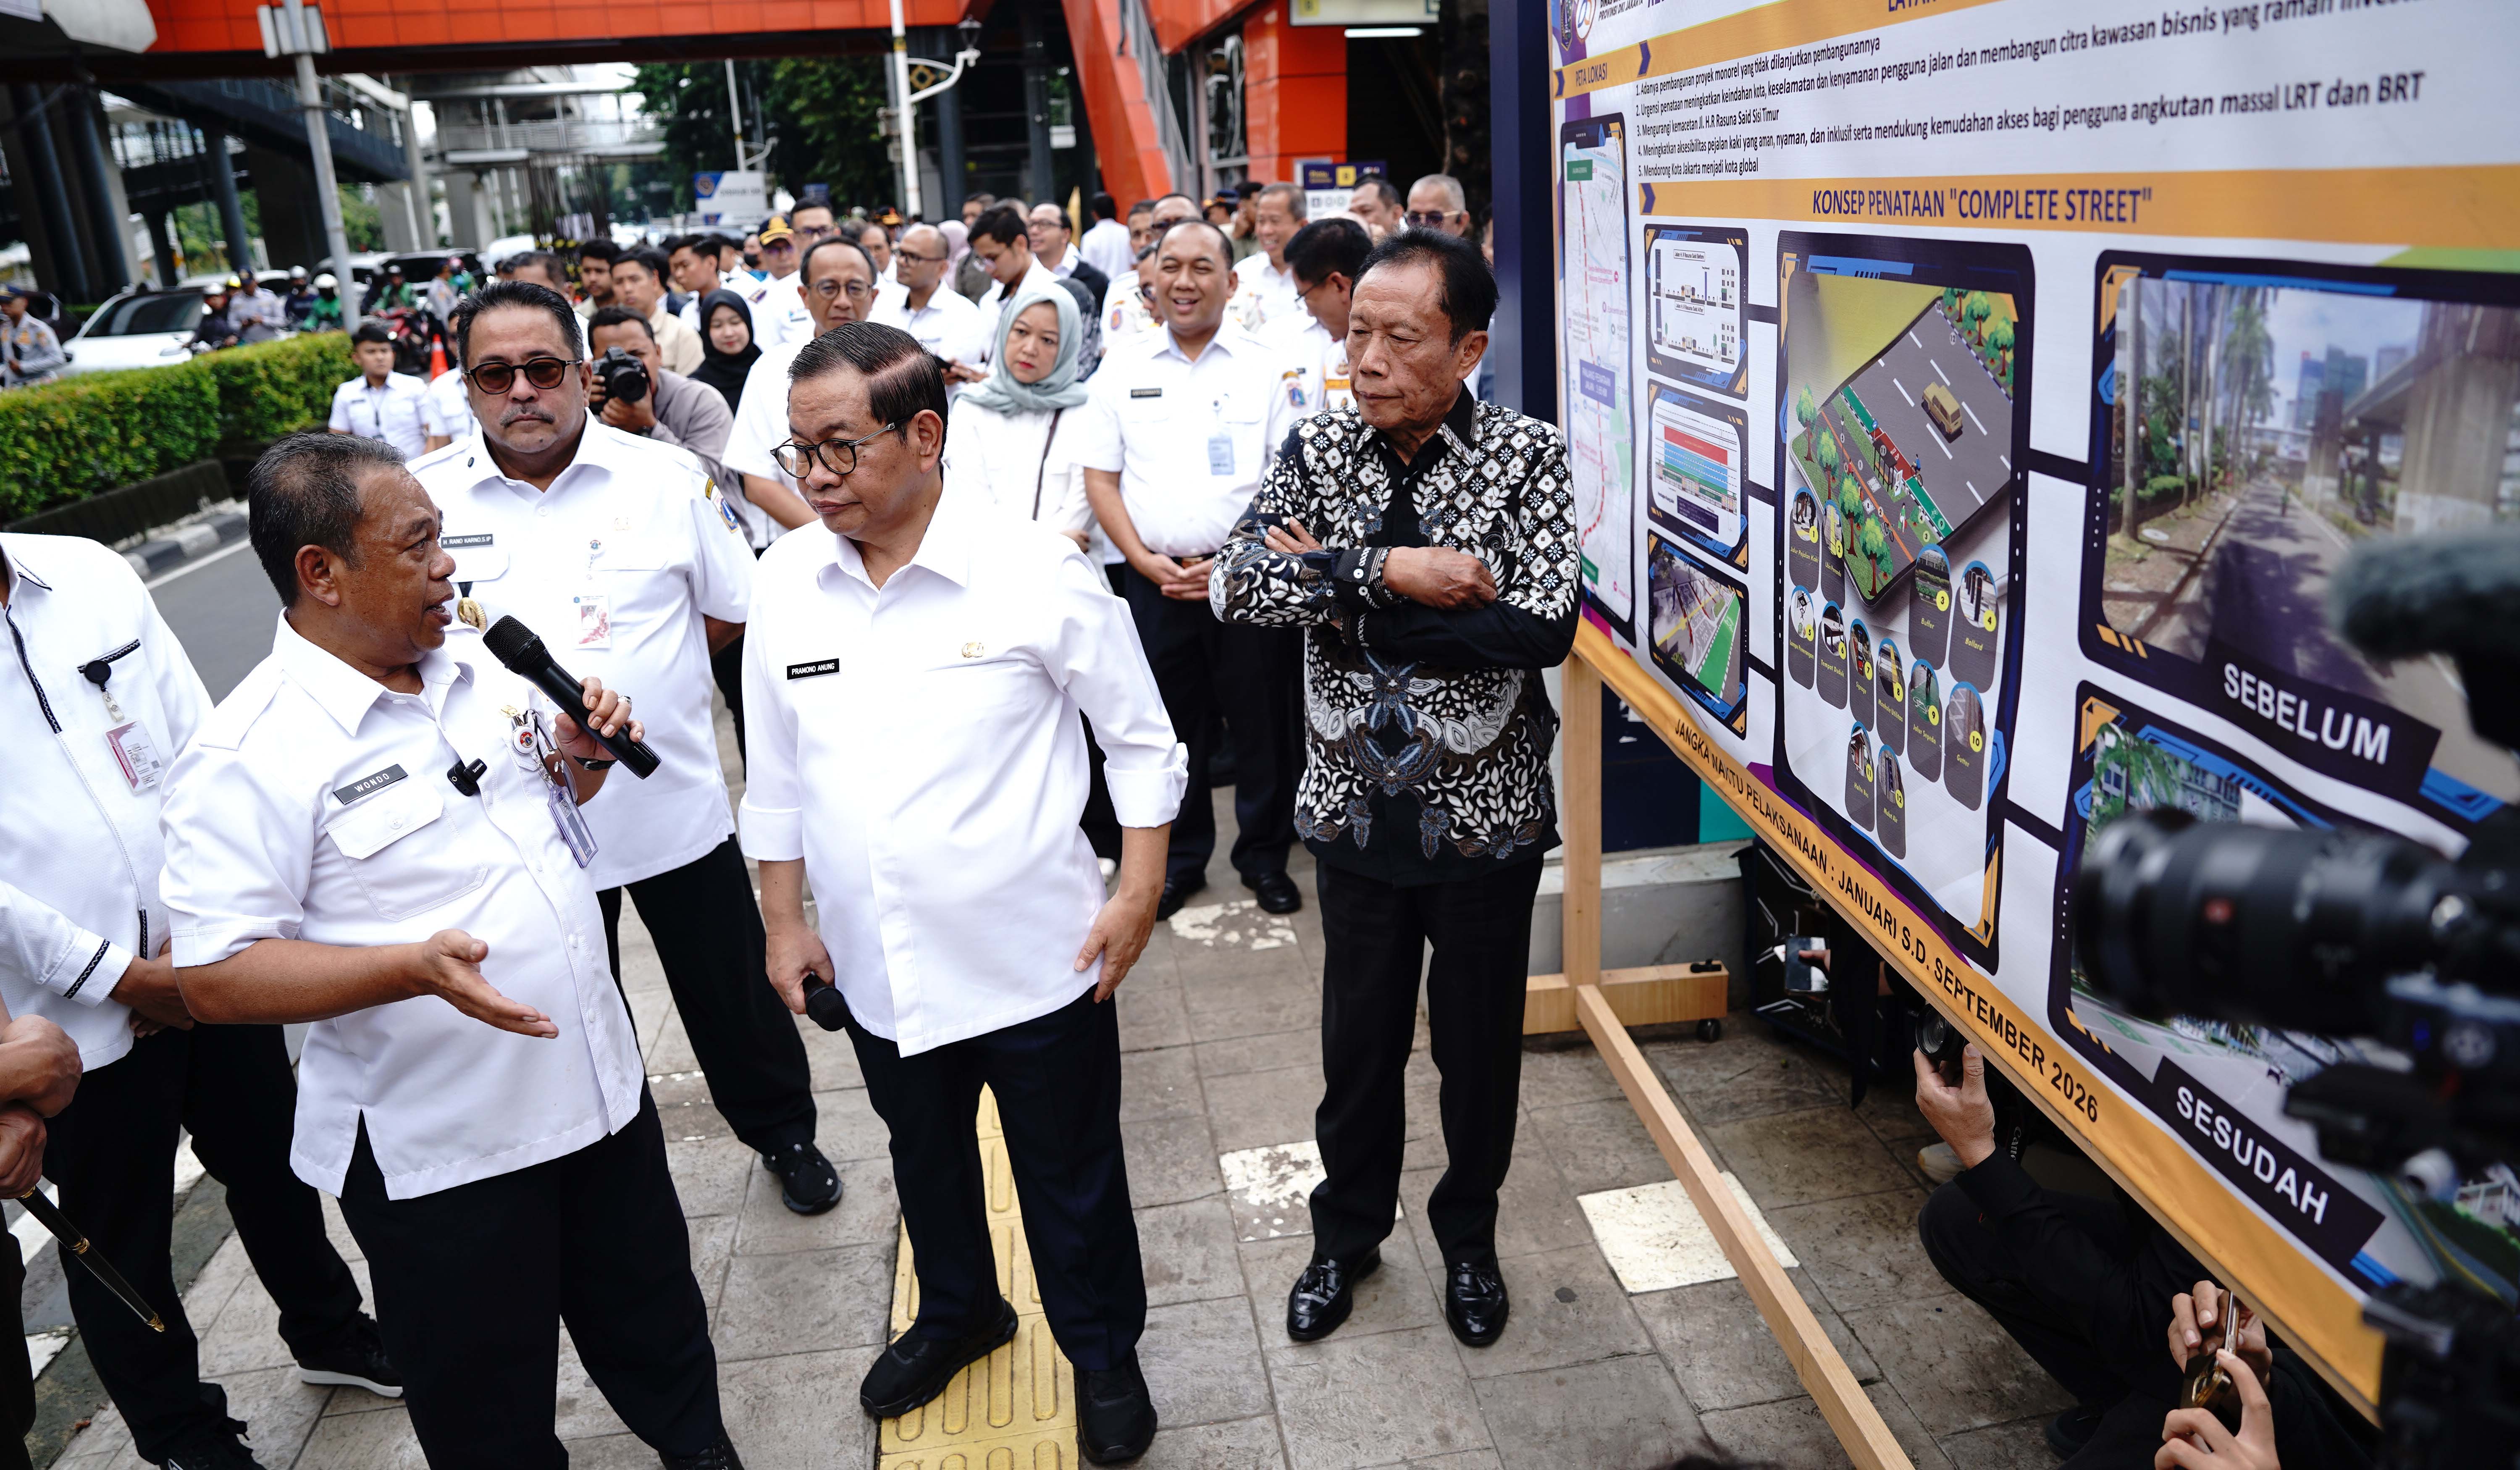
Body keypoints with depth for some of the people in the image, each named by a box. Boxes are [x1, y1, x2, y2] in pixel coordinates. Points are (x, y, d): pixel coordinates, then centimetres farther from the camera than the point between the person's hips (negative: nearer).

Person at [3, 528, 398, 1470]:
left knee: (271, 1162, 20)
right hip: (77, 1012, -4)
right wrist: (120, 975, -11)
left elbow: (198, 748, 0)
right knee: (121, 1236, 14)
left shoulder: (90, 575, -1)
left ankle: (329, 1331, 44)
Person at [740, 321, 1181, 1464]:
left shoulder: (1037, 573, -15)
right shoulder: (785, 583, -2)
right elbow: (777, 772, 9)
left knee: (1071, 1182, 13)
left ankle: (1104, 1355, 38)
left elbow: (1140, 741, -5)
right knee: (926, 1162, 25)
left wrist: (1138, 892, -8)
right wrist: (785, 920, 11)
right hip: (877, 969, 4)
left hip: (1036, 960, -4)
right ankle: (957, 1312, 52)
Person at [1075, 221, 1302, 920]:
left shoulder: (1265, 367, 2)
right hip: (1156, 577, 2)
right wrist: (1145, 560, -5)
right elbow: (1100, 477, 7)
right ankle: (1179, 857, 25)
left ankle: (1264, 855, 22)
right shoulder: (1122, 368, 8)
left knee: (1262, 722, 4)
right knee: (1170, 725, 9)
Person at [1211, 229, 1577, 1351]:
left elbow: (1545, 628, -25)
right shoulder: (1317, 449, -3)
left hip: (1485, 817, -2)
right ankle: (1348, 1231, 41)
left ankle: (1469, 1237, 41)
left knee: (1480, 1048, 15)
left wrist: (1330, 583, -23)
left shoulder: (1527, 456, -11)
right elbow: (1234, 585, -16)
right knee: (1358, 1044, 17)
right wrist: (1387, 573, -27)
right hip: (1357, 809, 2)